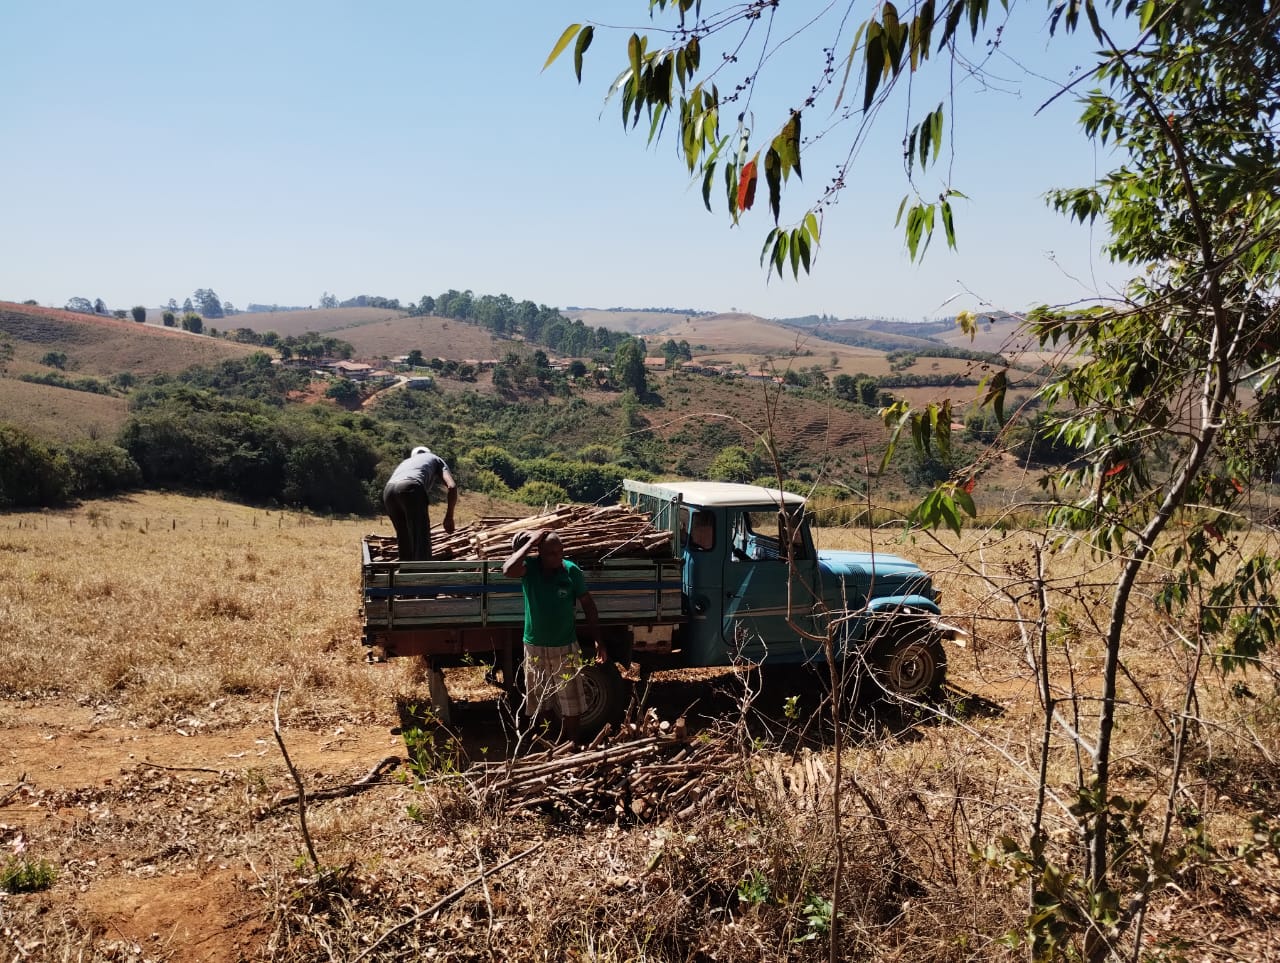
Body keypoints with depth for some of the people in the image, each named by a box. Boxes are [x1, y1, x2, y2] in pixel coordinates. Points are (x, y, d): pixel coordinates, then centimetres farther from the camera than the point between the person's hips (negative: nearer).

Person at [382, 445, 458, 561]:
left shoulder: (405, 462, 44)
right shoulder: (435, 459, 33)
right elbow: (452, 486, 13)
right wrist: (449, 516, 18)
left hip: (388, 491, 5)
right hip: (411, 489, -5)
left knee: (404, 541, 19)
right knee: (421, 540, -3)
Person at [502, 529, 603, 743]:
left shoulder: (572, 571, -10)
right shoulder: (529, 569, -11)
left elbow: (588, 605, -1)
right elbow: (508, 570, -33)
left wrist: (597, 640, -5)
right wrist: (529, 543, -26)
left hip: (565, 647, 0)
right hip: (535, 647, 1)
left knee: (571, 706, 1)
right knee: (538, 706, 14)